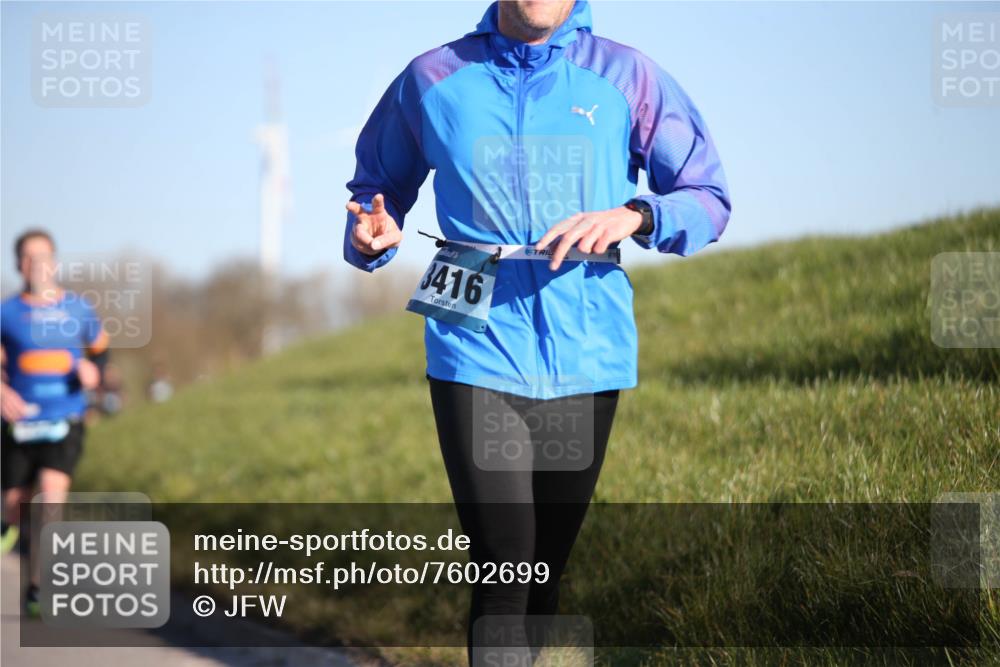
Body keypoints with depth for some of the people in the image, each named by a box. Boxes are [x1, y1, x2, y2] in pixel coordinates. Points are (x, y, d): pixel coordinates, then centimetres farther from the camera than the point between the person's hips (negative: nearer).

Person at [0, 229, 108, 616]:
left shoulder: (78, 309, 4)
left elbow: (100, 348, 20)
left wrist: (93, 370, -2)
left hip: (65, 424, 0)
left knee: (52, 497, -18)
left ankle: (37, 591, -13)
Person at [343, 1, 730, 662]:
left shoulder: (626, 76, 4)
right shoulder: (432, 80, 5)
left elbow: (709, 199, 7)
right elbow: (378, 186, 19)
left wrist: (635, 215, -14)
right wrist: (373, 235, -4)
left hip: (585, 355, 2)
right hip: (478, 355, -2)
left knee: (548, 569, 10)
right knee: (503, 567, -12)